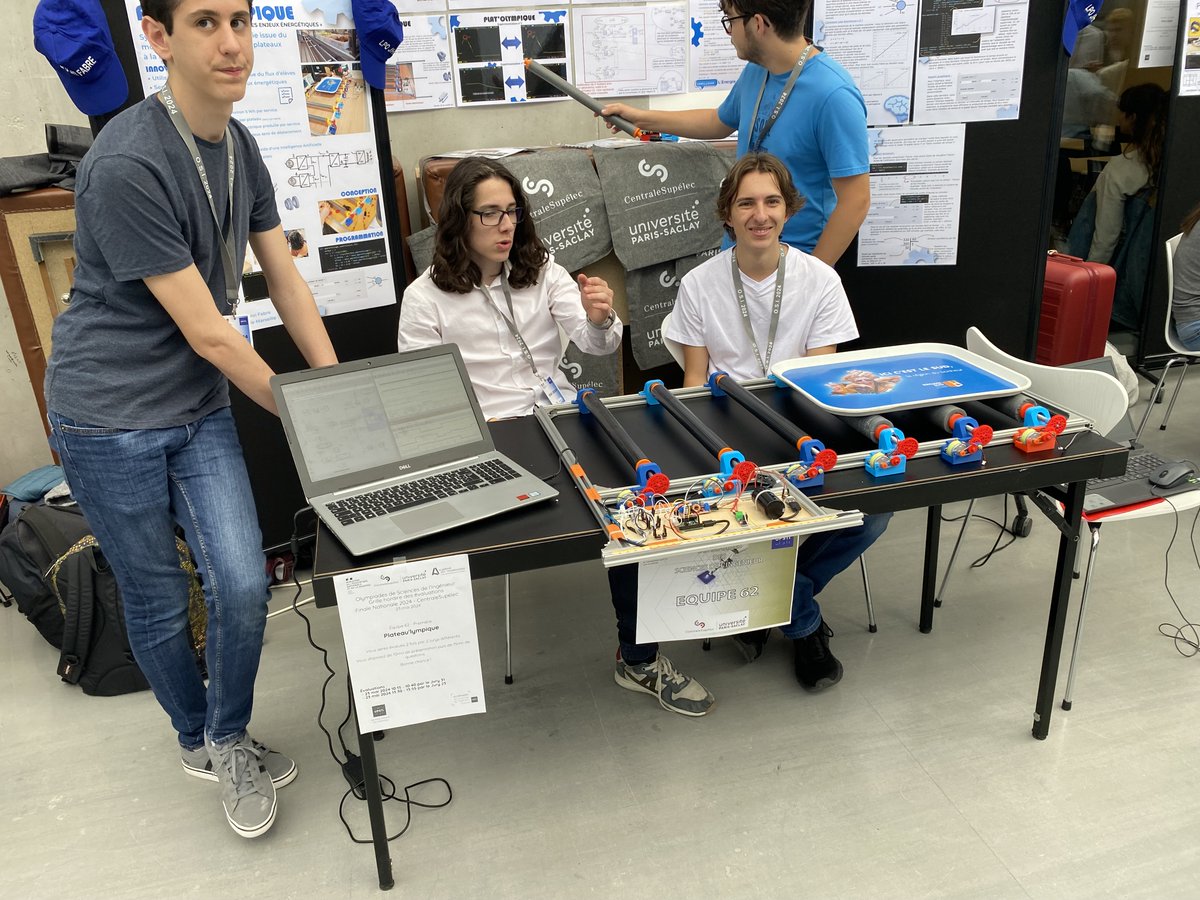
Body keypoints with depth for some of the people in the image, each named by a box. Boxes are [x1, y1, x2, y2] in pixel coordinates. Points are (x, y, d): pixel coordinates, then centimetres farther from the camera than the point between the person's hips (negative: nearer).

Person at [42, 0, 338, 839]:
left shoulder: (239, 144, 2)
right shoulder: (128, 165, -23)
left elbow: (286, 280, 5)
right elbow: (207, 333, -21)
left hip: (201, 406, 6)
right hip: (110, 419, -5)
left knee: (244, 586, -3)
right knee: (161, 604, 9)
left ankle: (229, 741, 24)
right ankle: (197, 741, 36)